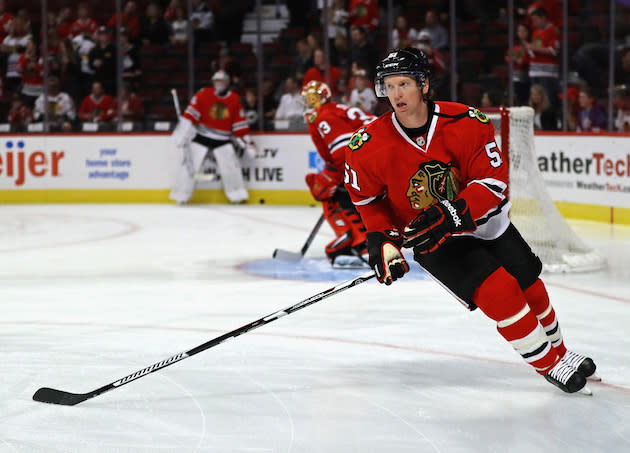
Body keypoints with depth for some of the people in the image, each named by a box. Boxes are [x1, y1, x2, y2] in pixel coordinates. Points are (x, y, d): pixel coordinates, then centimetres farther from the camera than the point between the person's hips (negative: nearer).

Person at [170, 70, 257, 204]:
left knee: (231, 165, -9)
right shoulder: (203, 95, -7)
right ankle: (181, 196, 1)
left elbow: (240, 124, 7)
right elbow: (190, 114, -11)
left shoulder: (234, 100, 3)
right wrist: (182, 132, -18)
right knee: (190, 165, -7)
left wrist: (246, 143, 4)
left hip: (223, 140, 2)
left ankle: (238, 195, 4)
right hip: (201, 137, -2)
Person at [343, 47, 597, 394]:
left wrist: (452, 215, -34)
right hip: (434, 243, -2)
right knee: (499, 292, -20)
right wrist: (382, 240, -10)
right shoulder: (370, 147, -18)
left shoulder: (465, 123, -21)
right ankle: (550, 366, -1)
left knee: (531, 289, 12)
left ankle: (558, 351, 42)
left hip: (484, 222, 2)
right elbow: (366, 197, 0)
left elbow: (494, 179, -22)